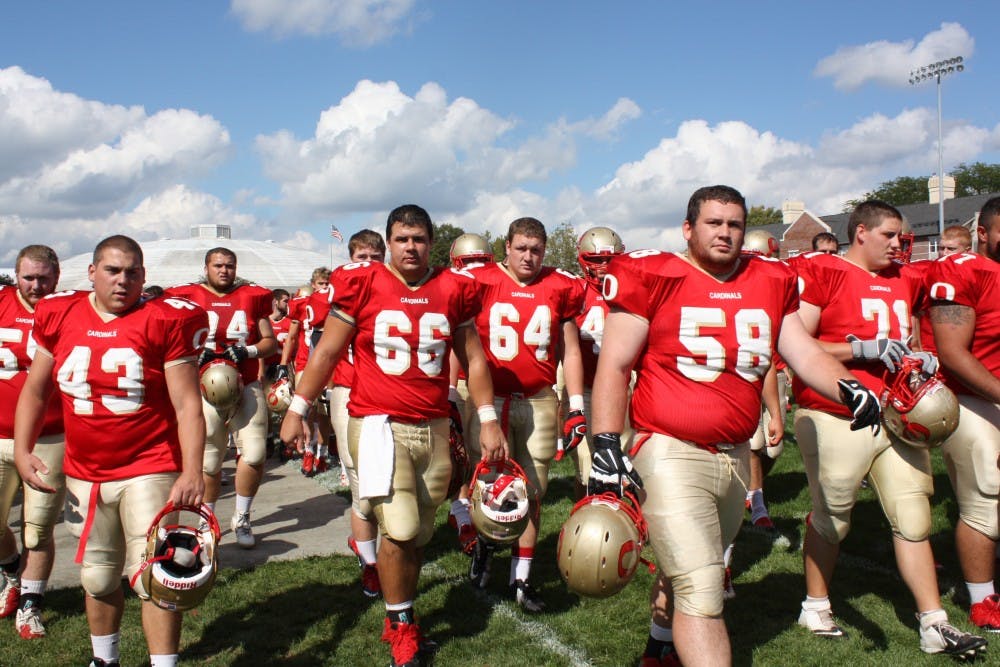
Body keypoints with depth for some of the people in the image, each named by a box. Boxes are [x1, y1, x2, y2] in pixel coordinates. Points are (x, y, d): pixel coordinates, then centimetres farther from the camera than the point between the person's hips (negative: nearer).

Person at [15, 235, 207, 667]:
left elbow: (187, 404, -12)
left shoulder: (165, 321, -10)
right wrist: (22, 450, 5)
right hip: (84, 473, 5)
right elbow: (36, 391, 13)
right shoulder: (60, 316, 2)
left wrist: (192, 471, -19)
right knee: (97, 577, 18)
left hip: (149, 470, -4)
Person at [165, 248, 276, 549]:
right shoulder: (189, 297, 4)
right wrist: (195, 353, -11)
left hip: (247, 387, 2)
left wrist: (247, 351, -8)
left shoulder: (253, 296, 8)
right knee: (210, 461, 2)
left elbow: (271, 342, 11)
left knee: (255, 454, -7)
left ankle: (241, 518, 13)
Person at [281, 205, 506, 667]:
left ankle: (401, 619, 31)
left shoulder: (454, 289, 4)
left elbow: (473, 358, 11)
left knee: (419, 533, 11)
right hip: (378, 424, -3)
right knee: (399, 529, -11)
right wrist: (297, 409, 3)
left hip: (433, 429, 4)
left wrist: (488, 420, 9)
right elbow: (327, 351, 3)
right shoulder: (362, 284, -3)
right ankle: (401, 628, 11)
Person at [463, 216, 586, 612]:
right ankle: (485, 542, 31)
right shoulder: (481, 283, 0)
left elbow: (570, 350, 10)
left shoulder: (560, 288, 4)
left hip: (539, 402, 2)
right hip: (491, 401, -2)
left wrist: (577, 405, 6)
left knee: (533, 492, 6)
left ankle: (521, 579, 22)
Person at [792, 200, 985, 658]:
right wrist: (862, 348, -19)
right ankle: (815, 605, 26)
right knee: (832, 517, 7)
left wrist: (921, 360, 5)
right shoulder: (822, 273, -9)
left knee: (914, 519, 7)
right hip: (836, 419, -7)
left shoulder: (904, 281, 14)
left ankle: (934, 624, 15)